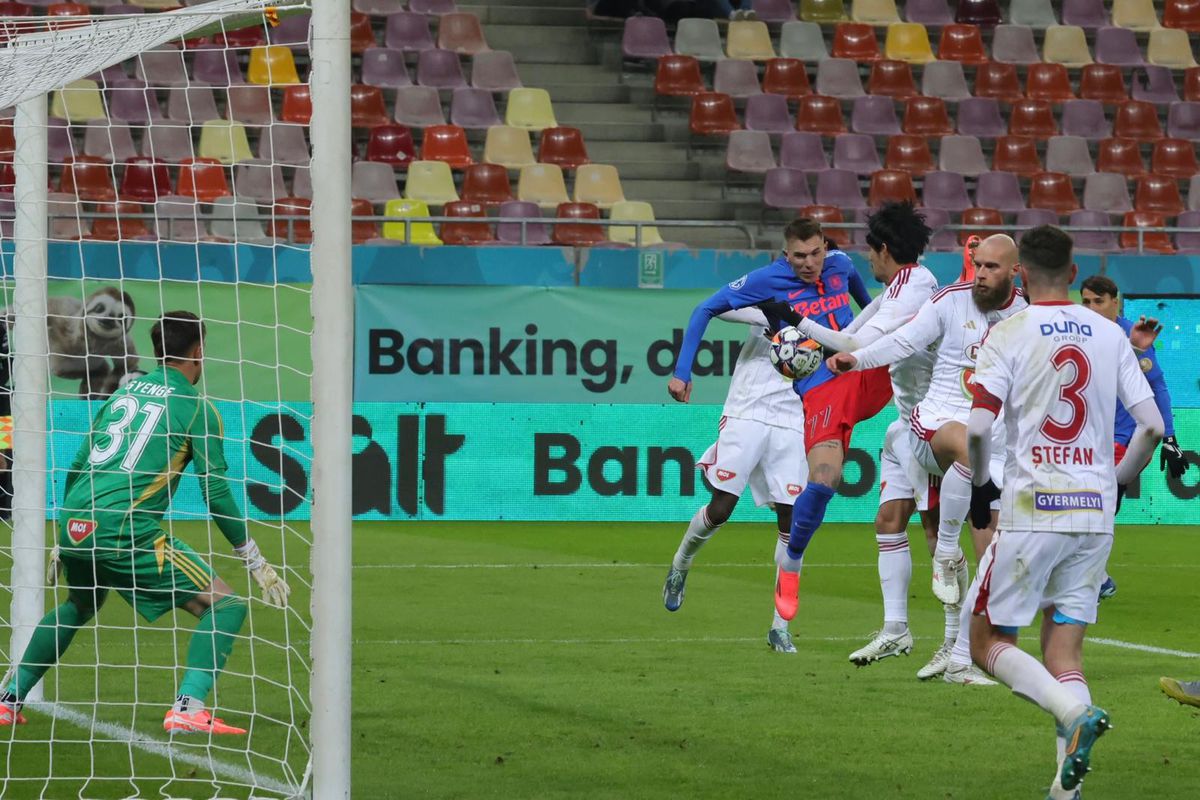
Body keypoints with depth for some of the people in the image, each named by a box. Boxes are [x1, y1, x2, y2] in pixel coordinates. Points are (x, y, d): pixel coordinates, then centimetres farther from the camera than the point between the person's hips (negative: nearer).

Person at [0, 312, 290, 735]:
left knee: (79, 605, 36)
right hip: (126, 530, -7)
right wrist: (256, 563, 6)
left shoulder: (124, 393, 20)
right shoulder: (197, 408, 2)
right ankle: (189, 707, -19)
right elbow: (216, 493, -1)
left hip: (75, 525, 7)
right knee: (225, 605, -1)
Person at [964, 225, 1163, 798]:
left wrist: (980, 483, 3)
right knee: (1063, 648, 10)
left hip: (1031, 510, -4)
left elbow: (977, 427, -15)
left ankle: (1077, 711, -20)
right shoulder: (1110, 335, 6)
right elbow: (1152, 426, 4)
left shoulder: (1009, 334, -5)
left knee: (988, 643, 6)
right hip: (1095, 513, 4)